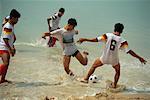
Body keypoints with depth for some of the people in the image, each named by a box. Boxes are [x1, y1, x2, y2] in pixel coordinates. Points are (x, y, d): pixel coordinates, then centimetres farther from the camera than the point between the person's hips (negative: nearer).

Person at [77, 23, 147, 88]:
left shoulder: (108, 35, -11)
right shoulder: (122, 41, -11)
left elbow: (96, 40, -14)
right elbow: (129, 51, -12)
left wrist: (84, 39, -7)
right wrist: (139, 58, -6)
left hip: (104, 58, 0)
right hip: (114, 60, 0)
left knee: (94, 66, 24)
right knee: (117, 71, 29)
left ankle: (86, 78, 31)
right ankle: (114, 85, 27)